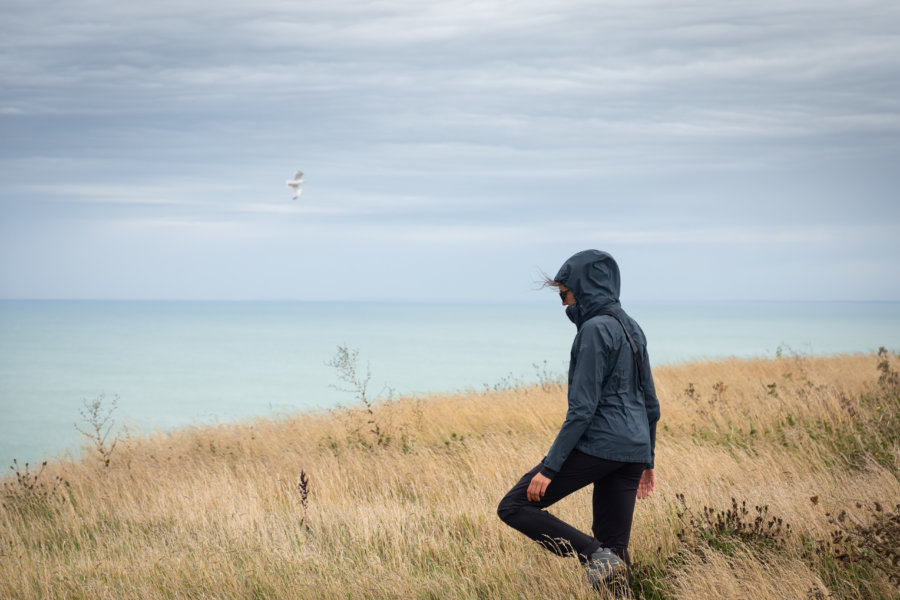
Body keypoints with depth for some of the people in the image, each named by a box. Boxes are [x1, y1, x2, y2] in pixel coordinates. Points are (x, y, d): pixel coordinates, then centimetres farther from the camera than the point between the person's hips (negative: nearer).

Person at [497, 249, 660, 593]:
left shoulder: (596, 329, -12)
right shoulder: (632, 329, 15)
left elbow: (583, 408, -18)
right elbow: (650, 403, 19)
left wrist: (549, 467, -17)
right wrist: (646, 460, 28)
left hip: (597, 445, -9)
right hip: (632, 450, 9)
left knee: (514, 507, -3)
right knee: (615, 548, 11)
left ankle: (595, 555, -15)